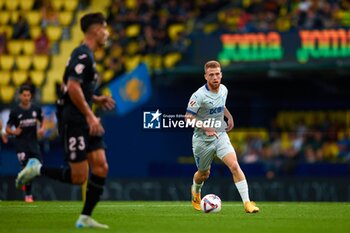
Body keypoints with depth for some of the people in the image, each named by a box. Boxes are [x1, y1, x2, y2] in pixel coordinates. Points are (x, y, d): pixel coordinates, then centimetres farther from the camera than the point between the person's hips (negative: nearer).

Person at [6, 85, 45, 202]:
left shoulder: (36, 109, 2)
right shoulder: (15, 111, -5)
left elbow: (42, 122, 17)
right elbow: (8, 129, 1)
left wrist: (42, 129, -5)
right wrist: (14, 132, -21)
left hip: (33, 142, 3)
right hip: (21, 143, -3)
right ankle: (28, 195, -1)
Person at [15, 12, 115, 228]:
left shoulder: (87, 56, 17)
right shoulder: (82, 55, -14)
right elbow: (72, 88, -24)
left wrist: (98, 100, 14)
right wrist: (90, 116, -23)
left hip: (86, 122, 10)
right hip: (74, 122, -10)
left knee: (101, 168, 0)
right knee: (78, 177, -9)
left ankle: (85, 218, 4)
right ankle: (37, 169, 10)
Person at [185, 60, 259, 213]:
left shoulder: (223, 90, 0)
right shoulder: (199, 96, -20)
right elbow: (188, 117, -17)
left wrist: (229, 116, 5)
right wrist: (205, 127, -28)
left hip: (220, 136, 3)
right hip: (202, 140, -3)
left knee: (234, 166, -18)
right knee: (204, 174, 14)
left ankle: (247, 203, -19)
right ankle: (196, 192, 51)